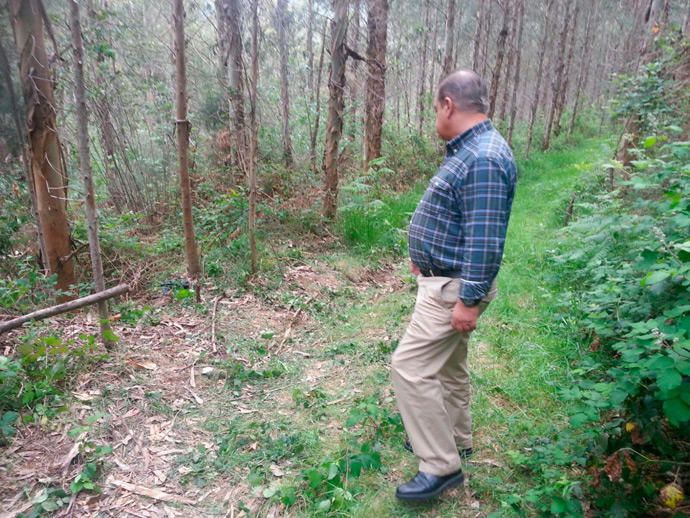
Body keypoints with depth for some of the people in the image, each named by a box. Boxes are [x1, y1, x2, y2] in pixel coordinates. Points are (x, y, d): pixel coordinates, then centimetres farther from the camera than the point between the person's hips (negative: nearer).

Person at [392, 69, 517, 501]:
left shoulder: (484, 159, -23)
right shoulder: (469, 149, 11)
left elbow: (485, 240, -27)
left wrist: (469, 299, -24)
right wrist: (425, 258, 26)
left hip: (454, 287, -11)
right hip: (445, 279, 11)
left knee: (411, 367, -7)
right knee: (447, 365, 20)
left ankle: (442, 466, 7)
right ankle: (454, 440, 38)